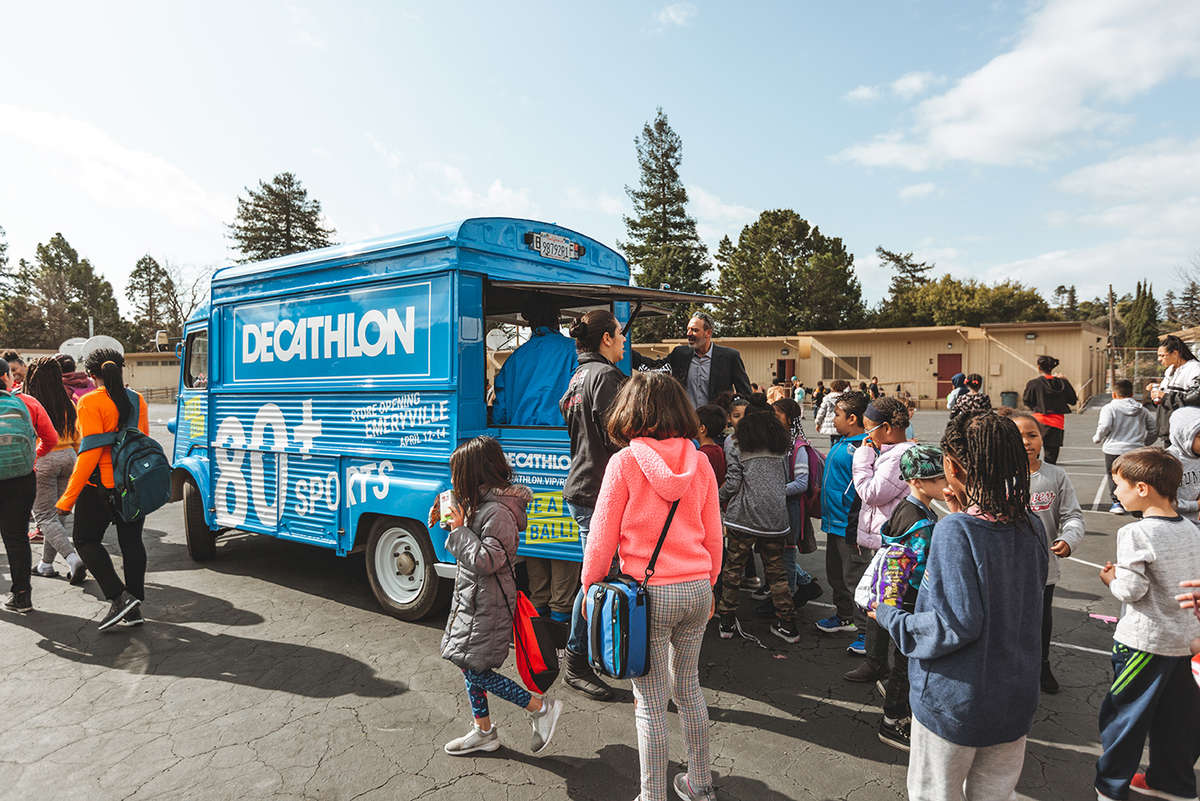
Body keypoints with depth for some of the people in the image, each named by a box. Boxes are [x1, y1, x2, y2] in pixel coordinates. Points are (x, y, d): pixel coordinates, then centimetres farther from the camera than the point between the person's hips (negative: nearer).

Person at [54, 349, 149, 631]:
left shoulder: (91, 402, -12)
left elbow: (91, 451, -18)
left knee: (85, 539, 10)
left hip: (103, 485, -6)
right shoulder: (137, 400, 6)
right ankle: (134, 607, 16)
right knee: (131, 541, 11)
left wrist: (68, 498, -14)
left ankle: (119, 596, -2)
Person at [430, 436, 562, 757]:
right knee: (469, 666, 16)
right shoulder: (483, 502, 7)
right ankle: (483, 731, 32)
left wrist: (459, 528, -20)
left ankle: (541, 708, 6)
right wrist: (447, 518, 7)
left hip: (487, 605, -10)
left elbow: (486, 560, -27)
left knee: (474, 669, -5)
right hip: (473, 599, 10)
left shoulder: (498, 512, -23)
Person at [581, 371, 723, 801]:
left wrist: (590, 586, 7)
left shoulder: (624, 462, -11)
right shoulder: (700, 463, 1)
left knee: (651, 703, 8)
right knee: (688, 689, 22)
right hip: (696, 589, 5)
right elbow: (713, 536, 9)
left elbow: (603, 535, -7)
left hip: (649, 592, -5)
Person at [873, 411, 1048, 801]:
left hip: (955, 701, -6)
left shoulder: (955, 530, -25)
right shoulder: (1031, 526, -5)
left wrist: (891, 618, -11)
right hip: (1015, 699, 6)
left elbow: (958, 624, -27)